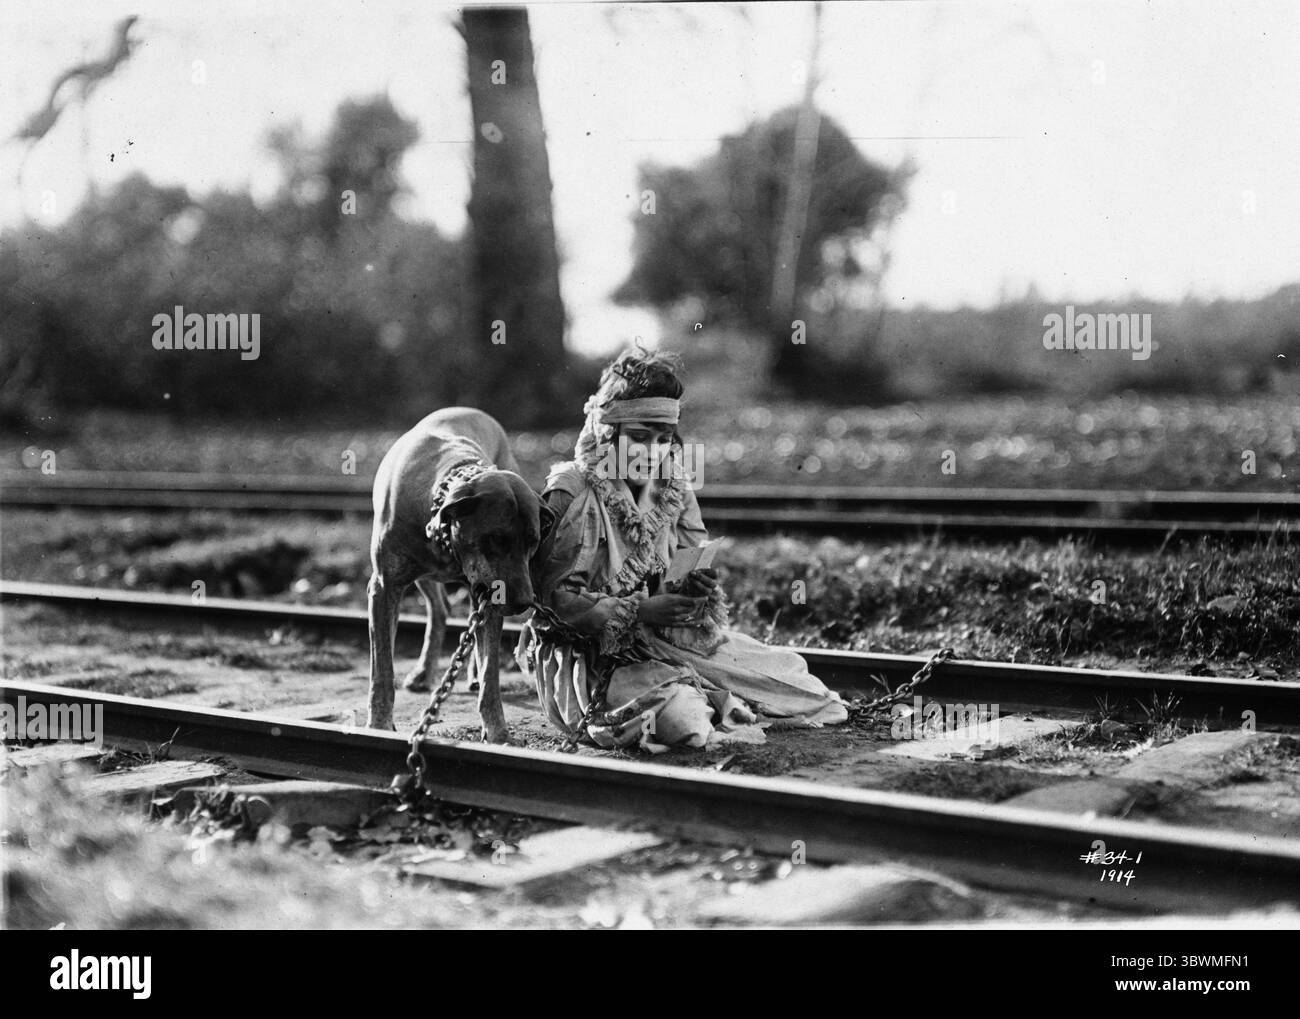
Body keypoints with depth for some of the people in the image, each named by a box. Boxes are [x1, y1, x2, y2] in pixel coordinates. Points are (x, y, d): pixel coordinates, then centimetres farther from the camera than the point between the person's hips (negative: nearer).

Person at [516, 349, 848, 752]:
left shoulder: (673, 490, 7)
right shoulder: (572, 494, -13)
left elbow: (694, 573, 10)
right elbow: (556, 597, -17)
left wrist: (701, 588, -16)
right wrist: (638, 611, -25)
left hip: (668, 640, 6)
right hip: (590, 655, -6)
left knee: (785, 668, -10)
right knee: (679, 713, -32)